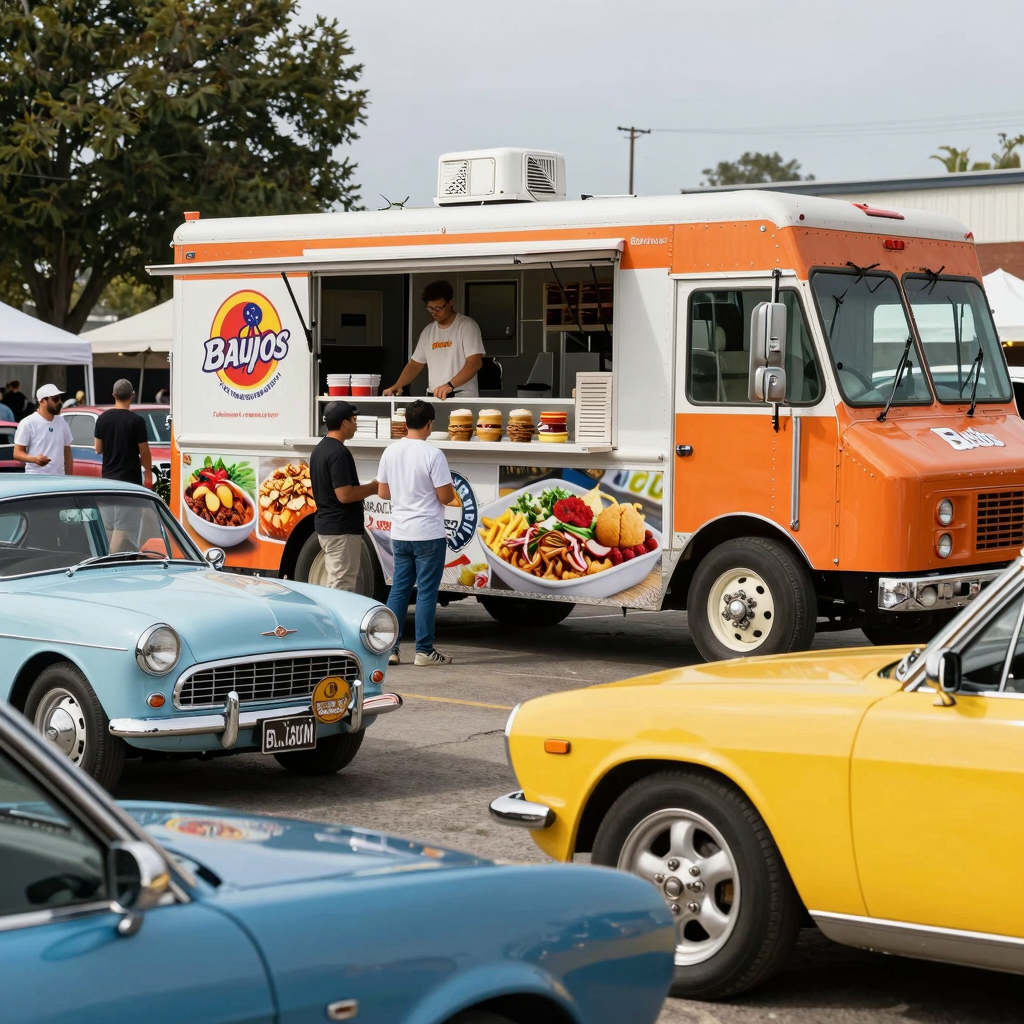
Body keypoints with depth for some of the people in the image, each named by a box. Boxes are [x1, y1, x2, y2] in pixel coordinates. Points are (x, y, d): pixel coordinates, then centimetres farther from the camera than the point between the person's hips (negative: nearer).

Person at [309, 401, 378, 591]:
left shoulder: (320, 449, 12)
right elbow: (345, 495, -23)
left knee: (335, 584, 15)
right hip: (341, 529, -10)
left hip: (325, 525, 10)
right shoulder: (338, 452, -19)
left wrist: (366, 488, 16)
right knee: (342, 587, -6)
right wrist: (373, 487, -9)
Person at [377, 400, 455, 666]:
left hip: (400, 534, 6)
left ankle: (389, 648, 10)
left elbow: (383, 492, 9)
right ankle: (424, 651, 4)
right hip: (428, 534, -6)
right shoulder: (432, 454, -15)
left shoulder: (391, 452, 2)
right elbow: (445, 497, -14)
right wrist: (452, 492, 8)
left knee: (399, 589, 11)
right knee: (427, 592, 1)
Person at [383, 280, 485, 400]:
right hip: (434, 399, 5)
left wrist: (450, 385, -26)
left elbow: (475, 362, -15)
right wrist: (397, 386, -1)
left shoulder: (467, 326, -6)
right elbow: (415, 364, 16)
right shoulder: (428, 331, 13)